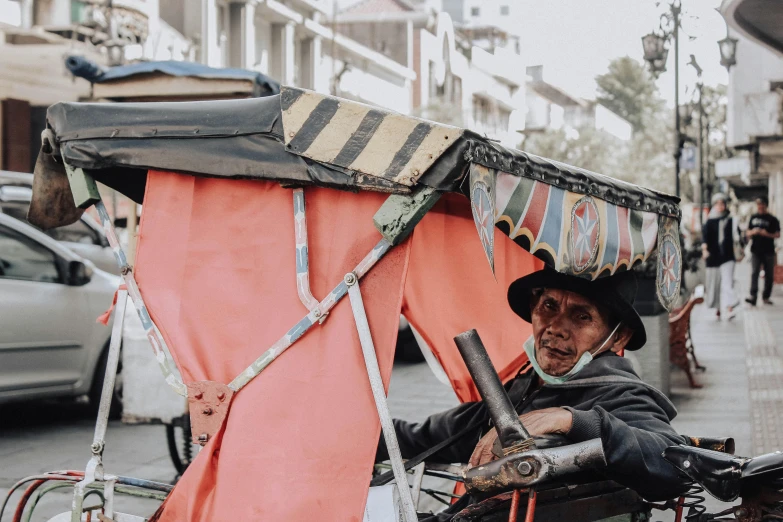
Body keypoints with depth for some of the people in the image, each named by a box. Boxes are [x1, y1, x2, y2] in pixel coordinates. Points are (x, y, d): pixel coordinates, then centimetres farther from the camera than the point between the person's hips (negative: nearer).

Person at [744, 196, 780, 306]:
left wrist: (767, 234, -19)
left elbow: (777, 235, -1)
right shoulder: (753, 218, 11)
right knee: (754, 273, -11)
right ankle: (753, 296, -20)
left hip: (768, 251, -1)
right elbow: (747, 233, 16)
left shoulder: (772, 219, 2)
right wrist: (753, 232, -7)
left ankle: (766, 297, 13)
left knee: (769, 274, 4)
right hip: (755, 250, 1)